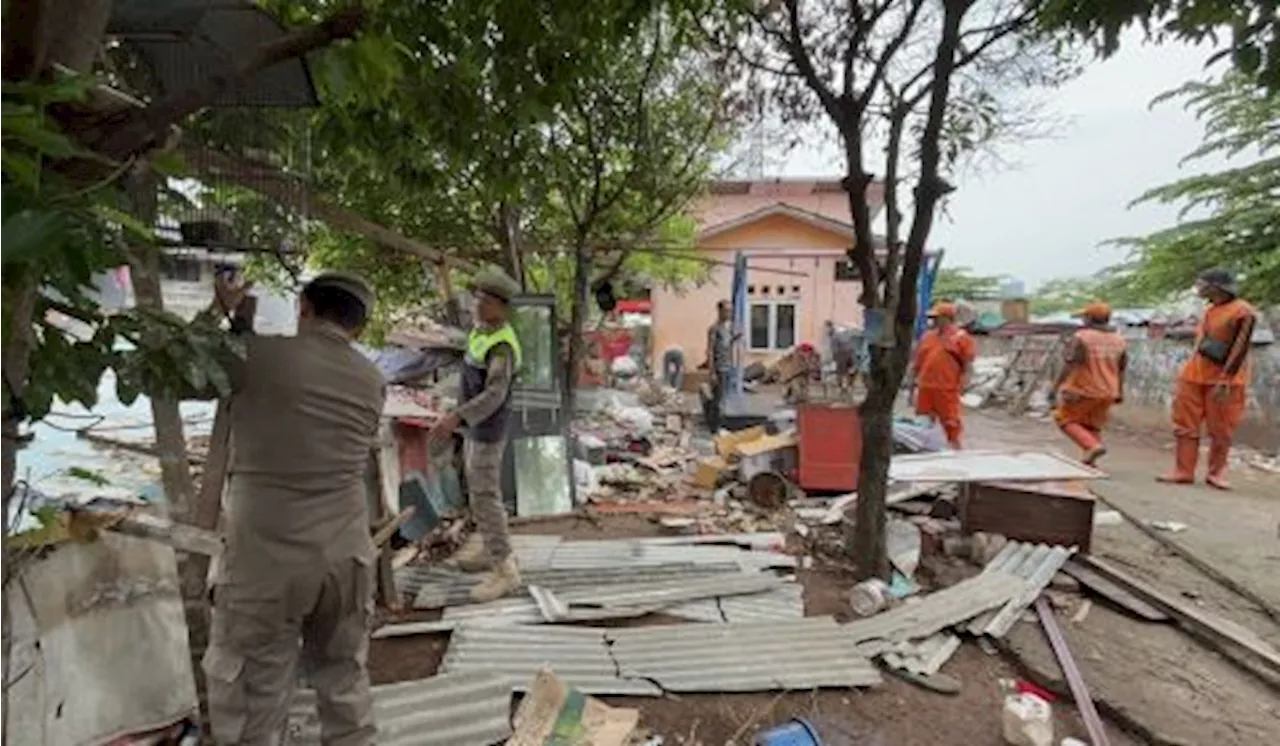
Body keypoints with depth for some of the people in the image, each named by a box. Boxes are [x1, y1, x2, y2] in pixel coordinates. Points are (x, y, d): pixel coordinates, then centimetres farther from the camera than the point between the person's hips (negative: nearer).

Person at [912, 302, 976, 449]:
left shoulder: (961, 337, -1)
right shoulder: (927, 336, 15)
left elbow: (968, 363, -4)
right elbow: (917, 362, 17)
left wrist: (962, 384, -12)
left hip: (947, 389, -5)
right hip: (925, 388, 5)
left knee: (951, 422, 1)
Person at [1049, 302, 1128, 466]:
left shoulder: (1081, 337, -15)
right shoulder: (1119, 340, 6)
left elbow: (1069, 365, -19)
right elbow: (1121, 369, 12)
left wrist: (1056, 387, -15)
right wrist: (1119, 392, 21)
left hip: (1084, 390, -7)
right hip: (1107, 393, 7)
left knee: (1065, 419, 8)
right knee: (1092, 425, 19)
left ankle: (1092, 446, -8)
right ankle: (1089, 461, 17)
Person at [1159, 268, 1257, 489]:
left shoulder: (1243, 311, -11)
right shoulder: (1209, 310, 11)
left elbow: (1240, 349, -15)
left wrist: (1225, 381, -20)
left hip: (1223, 379, -7)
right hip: (1194, 375, 7)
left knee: (1220, 430, 3)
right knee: (1185, 425, 4)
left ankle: (1217, 473, 16)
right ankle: (1183, 471, 8)